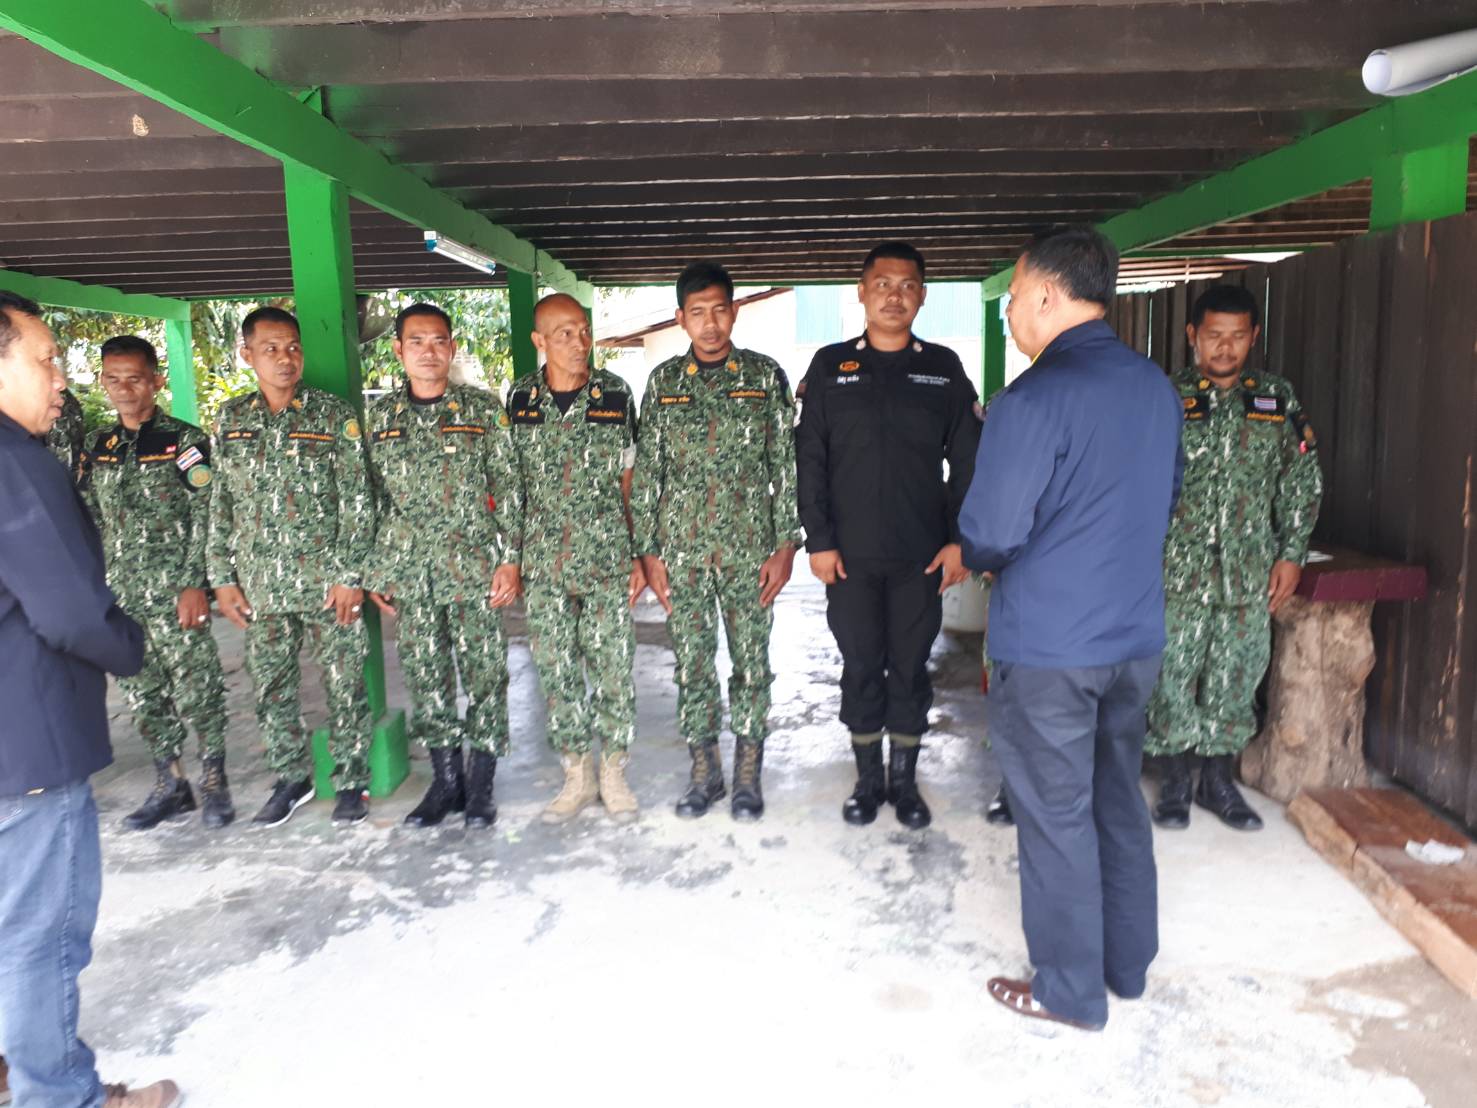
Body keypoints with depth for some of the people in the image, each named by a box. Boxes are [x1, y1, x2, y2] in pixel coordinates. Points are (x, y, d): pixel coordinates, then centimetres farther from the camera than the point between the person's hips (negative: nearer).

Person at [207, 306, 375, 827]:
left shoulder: (334, 415, -3)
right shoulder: (230, 419, 8)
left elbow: (357, 501, -6)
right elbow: (220, 505, 12)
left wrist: (349, 573, -10)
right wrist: (222, 577, 7)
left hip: (327, 582, -4)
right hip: (260, 587, 4)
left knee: (344, 685, 3)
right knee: (270, 687, 12)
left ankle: (351, 780, 18)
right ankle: (291, 778, 29)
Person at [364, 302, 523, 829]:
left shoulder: (483, 408, 1)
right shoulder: (379, 416, 9)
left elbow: (508, 489, 0)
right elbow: (371, 499, 11)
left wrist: (510, 558, -6)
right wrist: (373, 571, 8)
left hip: (474, 567, -3)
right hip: (409, 573, 3)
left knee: (484, 674, 1)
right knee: (426, 677, 9)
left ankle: (480, 785, 14)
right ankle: (445, 780, 22)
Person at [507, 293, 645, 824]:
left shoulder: (615, 394, 0)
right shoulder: (520, 399, 3)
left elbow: (629, 480, 3)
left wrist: (639, 555, 1)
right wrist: (509, 557, 6)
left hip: (608, 558, -1)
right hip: (543, 561, 2)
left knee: (613, 665, 1)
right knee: (555, 669, 7)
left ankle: (614, 772, 18)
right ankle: (577, 775, 22)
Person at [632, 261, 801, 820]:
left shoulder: (765, 376, 1)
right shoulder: (663, 381, 6)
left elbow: (786, 466, 0)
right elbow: (647, 471, 6)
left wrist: (786, 545, -6)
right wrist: (648, 551, 1)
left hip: (750, 548, -1)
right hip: (681, 549, 2)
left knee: (751, 662, 5)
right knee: (690, 663, 8)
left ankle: (748, 773, 21)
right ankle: (704, 770, 24)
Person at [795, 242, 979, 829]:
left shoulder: (943, 368, 5)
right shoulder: (831, 365, 3)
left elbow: (968, 462, 4)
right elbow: (809, 459, 1)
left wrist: (959, 540, -3)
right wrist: (818, 540, -5)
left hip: (922, 555, 0)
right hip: (850, 555, 0)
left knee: (911, 668, 9)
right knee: (860, 666, 8)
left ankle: (904, 780, 25)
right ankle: (868, 779, 24)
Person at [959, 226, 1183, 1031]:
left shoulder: (1032, 400, -19)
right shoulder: (1157, 388, 6)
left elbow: (989, 535, -18)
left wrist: (974, 559, 4)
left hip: (1047, 647, -7)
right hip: (1136, 635, 7)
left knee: (1056, 816, 7)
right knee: (1119, 800, 20)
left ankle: (1071, 990, 22)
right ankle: (1129, 963, 35)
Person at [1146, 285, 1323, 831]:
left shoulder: (1278, 399, 7)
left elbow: (1302, 482, 10)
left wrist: (1291, 553, 4)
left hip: (1249, 575, 3)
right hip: (1177, 571, -2)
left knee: (1236, 678, 9)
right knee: (1173, 677, 3)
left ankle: (1219, 780, 26)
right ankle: (1176, 783, 20)